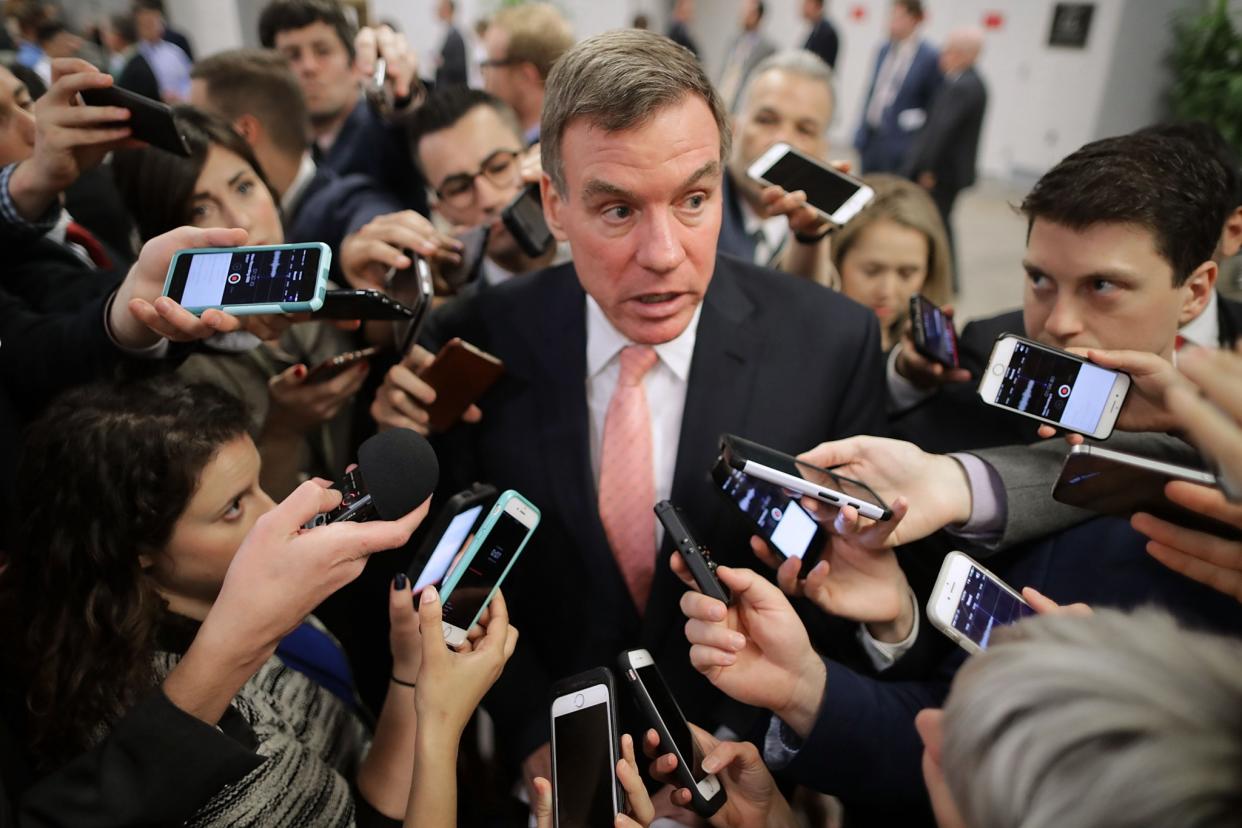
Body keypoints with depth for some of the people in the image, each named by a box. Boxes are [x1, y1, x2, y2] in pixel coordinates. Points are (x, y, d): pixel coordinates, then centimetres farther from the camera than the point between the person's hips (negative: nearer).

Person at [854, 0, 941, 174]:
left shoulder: (930, 57, -10)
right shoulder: (884, 50, 10)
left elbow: (935, 107, -7)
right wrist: (861, 137, 12)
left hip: (899, 144, -7)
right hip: (871, 139, 7)